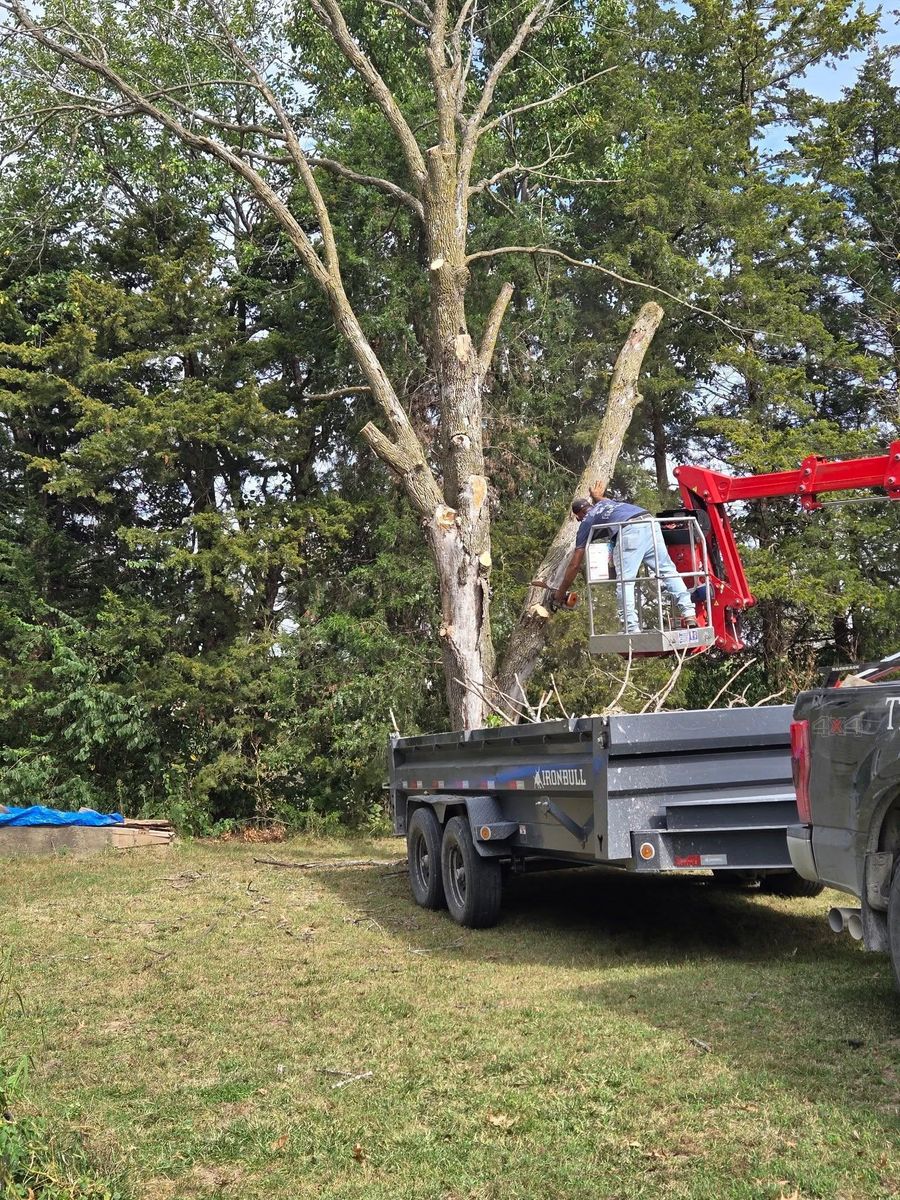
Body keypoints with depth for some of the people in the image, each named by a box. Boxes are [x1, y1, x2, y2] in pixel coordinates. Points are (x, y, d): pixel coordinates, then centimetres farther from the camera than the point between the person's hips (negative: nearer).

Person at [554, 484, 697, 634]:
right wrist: (597, 496, 92)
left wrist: (560, 592, 30)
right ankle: (688, 613, -1)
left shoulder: (587, 521, 24)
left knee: (625, 581, -3)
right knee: (668, 570, 10)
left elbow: (575, 564, 23)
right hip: (651, 524, 6)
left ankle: (632, 628, -16)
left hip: (629, 531, -6)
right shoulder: (606, 502, 39)